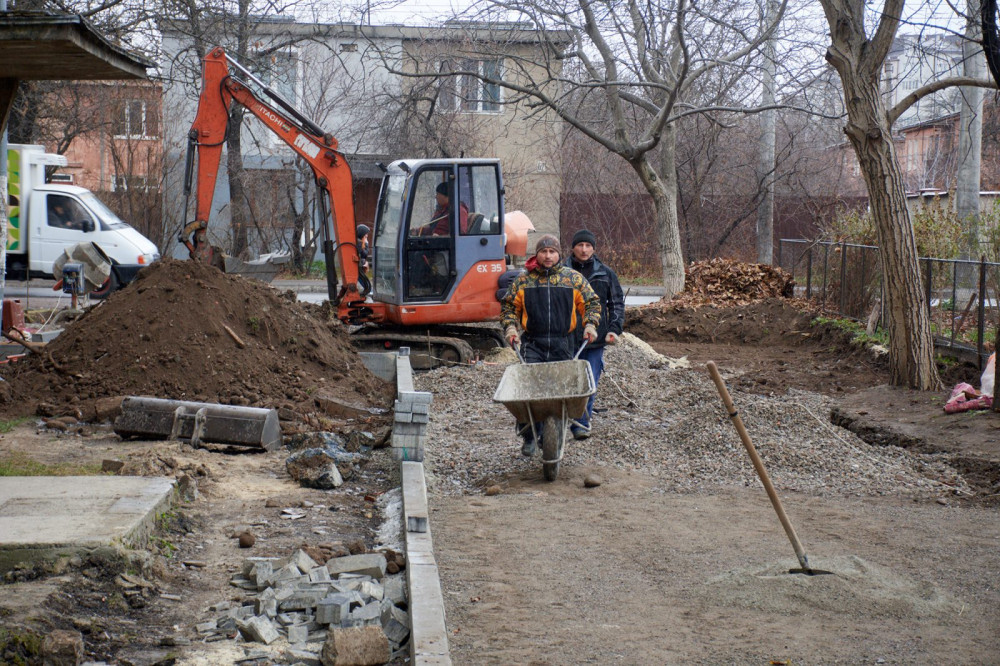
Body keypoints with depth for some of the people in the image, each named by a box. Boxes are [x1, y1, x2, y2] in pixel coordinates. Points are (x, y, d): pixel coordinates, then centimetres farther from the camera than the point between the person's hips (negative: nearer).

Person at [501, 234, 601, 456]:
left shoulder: (573, 278, 8)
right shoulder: (523, 280, 8)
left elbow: (592, 302, 14)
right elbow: (508, 306, 17)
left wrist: (590, 324, -1)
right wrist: (510, 327, 1)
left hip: (562, 345, 0)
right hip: (533, 344, 0)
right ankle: (529, 437, -5)